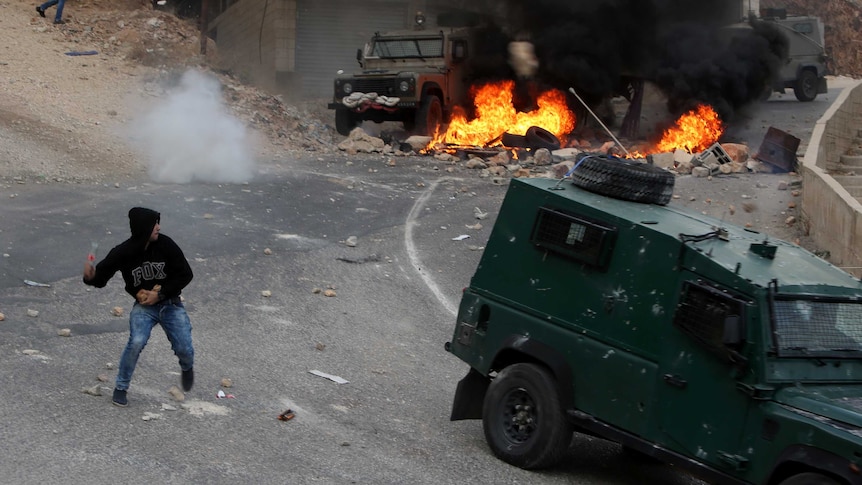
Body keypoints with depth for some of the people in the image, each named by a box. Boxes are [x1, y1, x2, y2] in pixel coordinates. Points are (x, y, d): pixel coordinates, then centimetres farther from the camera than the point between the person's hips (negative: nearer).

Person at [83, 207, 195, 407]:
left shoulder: (165, 245, -16)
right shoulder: (123, 253, -17)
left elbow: (185, 274, -8)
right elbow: (102, 276, -8)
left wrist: (160, 294, -15)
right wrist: (91, 276, -32)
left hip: (171, 304, 1)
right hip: (144, 306, -1)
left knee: (184, 349, -7)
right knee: (137, 342, -26)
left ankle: (187, 367, 34)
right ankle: (121, 388, -5)